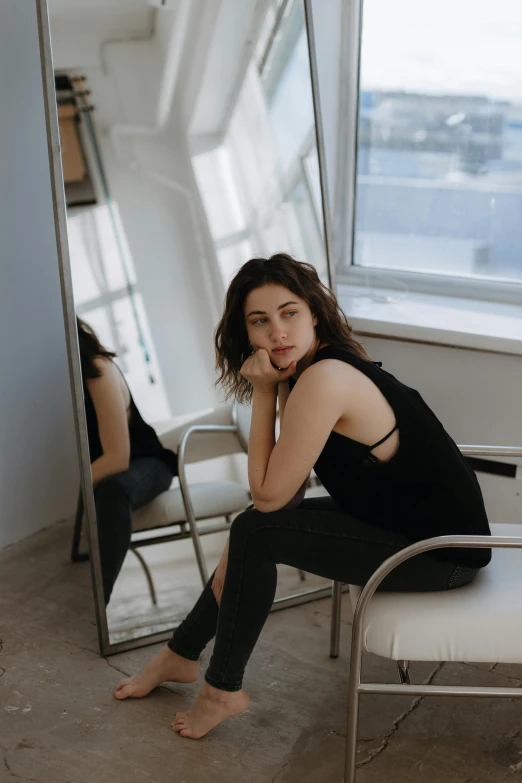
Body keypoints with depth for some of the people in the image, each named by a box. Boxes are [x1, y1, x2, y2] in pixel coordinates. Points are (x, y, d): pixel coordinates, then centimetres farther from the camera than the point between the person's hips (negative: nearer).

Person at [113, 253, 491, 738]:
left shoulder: (324, 379, -27)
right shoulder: (305, 368, 3)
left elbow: (269, 495, -19)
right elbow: (286, 498, 4)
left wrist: (264, 391, -18)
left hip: (441, 551, -10)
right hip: (408, 520, 10)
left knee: (256, 533, -11)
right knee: (254, 529, 15)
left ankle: (223, 690, 9)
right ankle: (182, 655, 33)